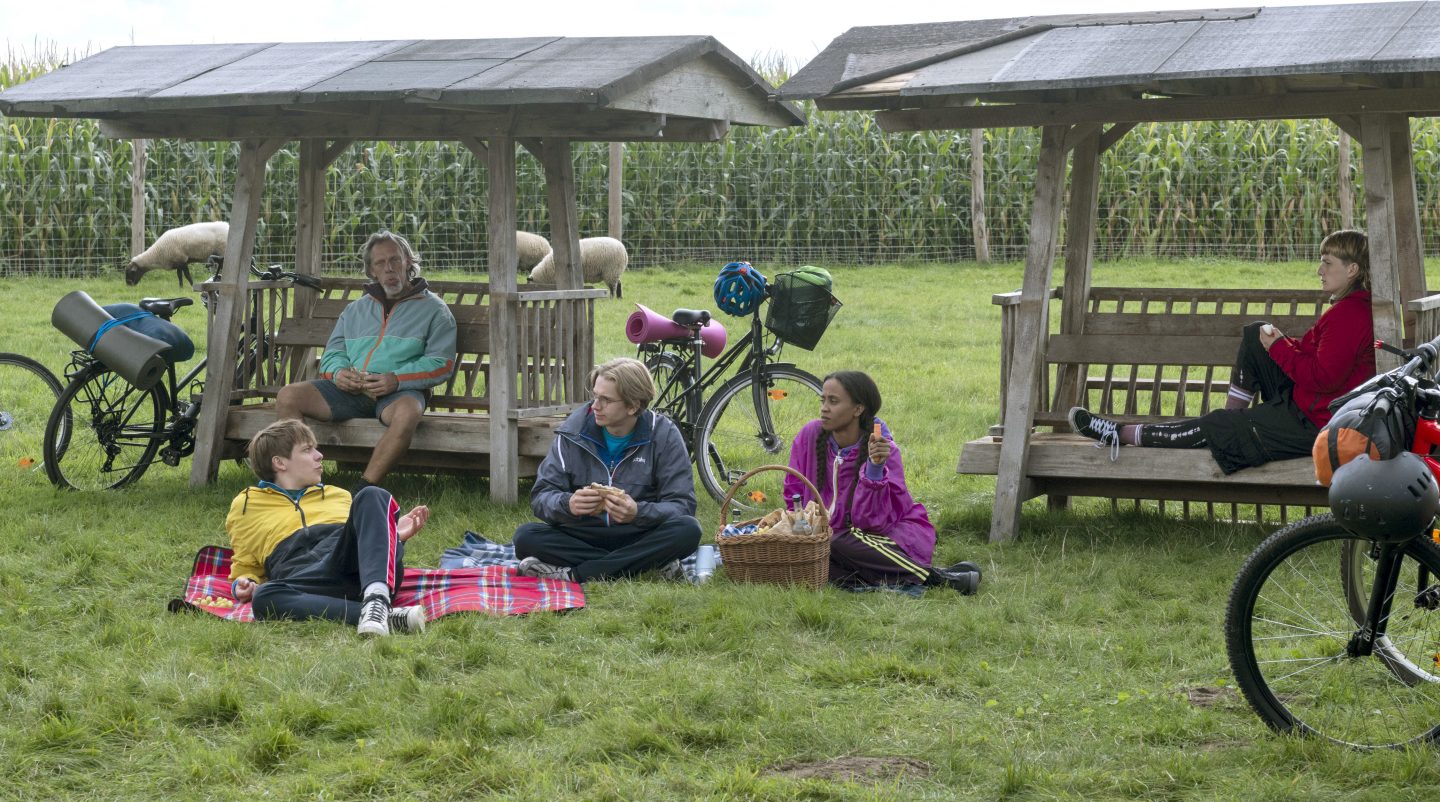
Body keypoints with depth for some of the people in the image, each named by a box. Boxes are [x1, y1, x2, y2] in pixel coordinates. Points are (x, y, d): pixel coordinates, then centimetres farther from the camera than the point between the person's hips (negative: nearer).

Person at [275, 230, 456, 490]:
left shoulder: (433, 308, 11)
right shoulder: (356, 309, 27)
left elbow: (442, 363, 0)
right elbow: (333, 352, 23)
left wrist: (396, 379, -16)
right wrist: (337, 372, -4)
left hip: (397, 392, -4)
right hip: (348, 390, 4)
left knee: (407, 413, -40)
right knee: (288, 396, -18)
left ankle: (362, 491, -36)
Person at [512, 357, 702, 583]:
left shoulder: (663, 435, -6)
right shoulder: (573, 430, -2)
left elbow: (682, 505, -10)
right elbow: (541, 496, -4)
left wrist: (639, 513, -30)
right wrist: (567, 504, -28)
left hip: (640, 537, -1)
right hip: (583, 537, 1)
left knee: (688, 530, -31)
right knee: (525, 536, -25)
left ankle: (573, 574, -30)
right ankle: (644, 565, -28)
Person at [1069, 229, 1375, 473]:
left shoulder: (1349, 315, -22)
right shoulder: (1350, 307, 12)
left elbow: (1322, 377, -27)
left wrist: (1279, 348, -15)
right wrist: (1281, 341, 3)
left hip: (1315, 422, -10)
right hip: (1301, 401, 10)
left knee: (1215, 427, -7)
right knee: (1254, 335, 14)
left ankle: (1122, 434, -1)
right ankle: (1234, 417, 14)